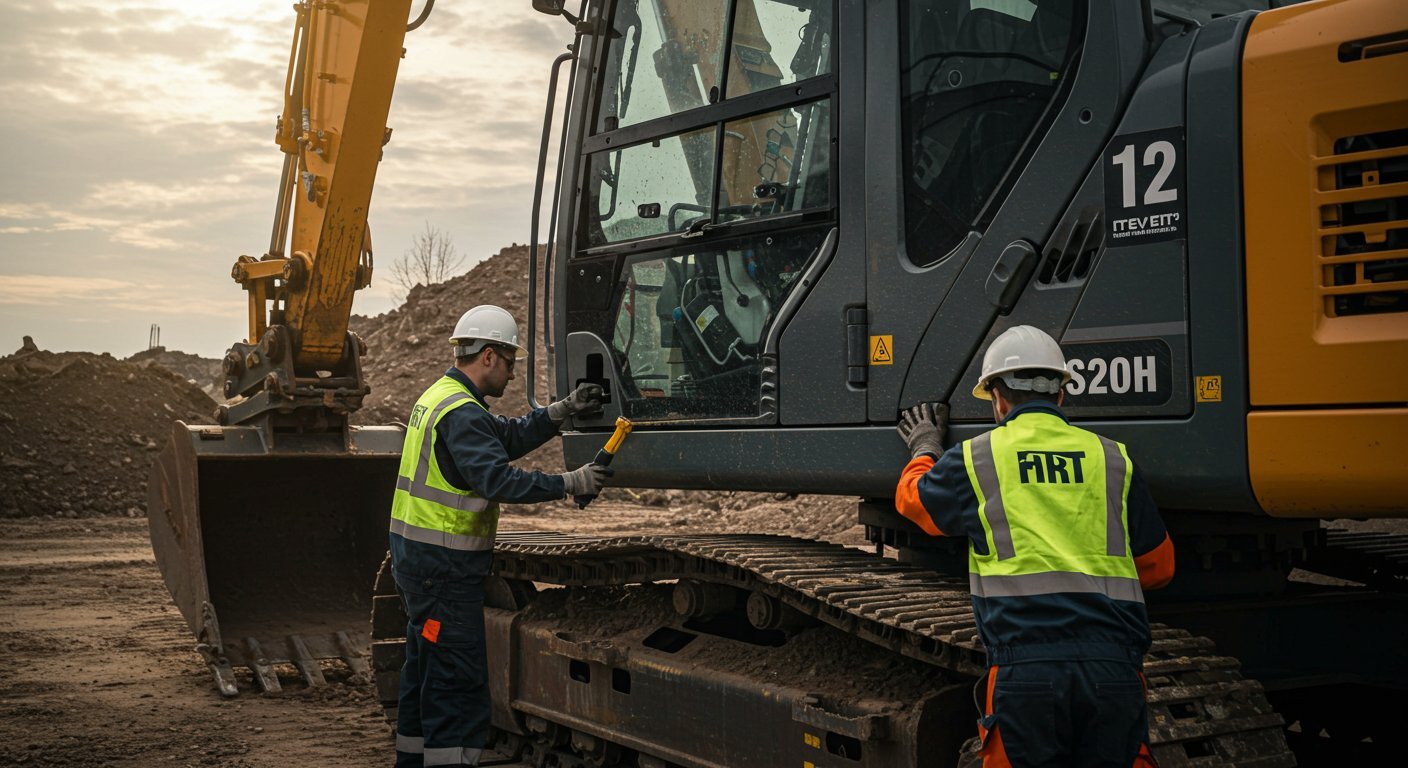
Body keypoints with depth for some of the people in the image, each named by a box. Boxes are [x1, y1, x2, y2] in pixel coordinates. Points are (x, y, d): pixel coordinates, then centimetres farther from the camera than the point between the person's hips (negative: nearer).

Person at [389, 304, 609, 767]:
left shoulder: (441, 396, 15)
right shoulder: (462, 413, -19)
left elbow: (509, 438, 14)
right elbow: (498, 479, -28)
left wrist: (563, 411, 4)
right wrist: (571, 483, -25)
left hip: (419, 557, 11)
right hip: (445, 566, -11)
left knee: (425, 674, 20)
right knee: (458, 685, -9)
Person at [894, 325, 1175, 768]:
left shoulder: (974, 459, 7)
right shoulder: (1113, 460, 13)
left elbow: (912, 497, 28)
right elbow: (1157, 568, 22)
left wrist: (924, 447, 48)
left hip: (1026, 668, -2)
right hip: (1114, 664, 2)